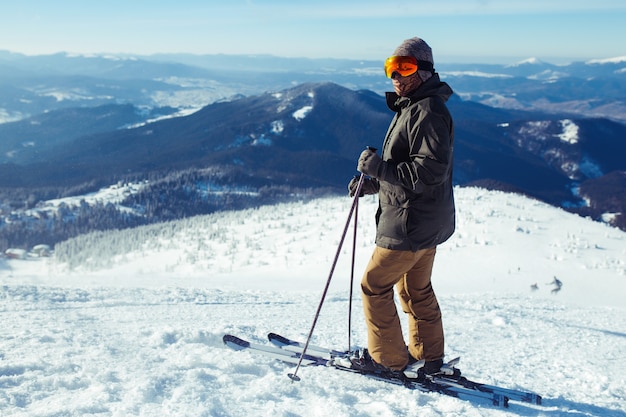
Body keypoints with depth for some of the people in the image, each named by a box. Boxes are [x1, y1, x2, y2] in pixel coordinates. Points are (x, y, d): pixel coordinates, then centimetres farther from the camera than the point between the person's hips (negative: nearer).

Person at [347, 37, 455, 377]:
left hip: (410, 224, -11)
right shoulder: (413, 109, 16)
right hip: (427, 223, 11)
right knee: (416, 288, 20)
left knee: (374, 286, -1)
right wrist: (372, 184, 12)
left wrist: (380, 168, -26)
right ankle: (429, 356, 31)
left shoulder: (428, 112, -18)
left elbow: (430, 171, -27)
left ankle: (387, 358, 11)